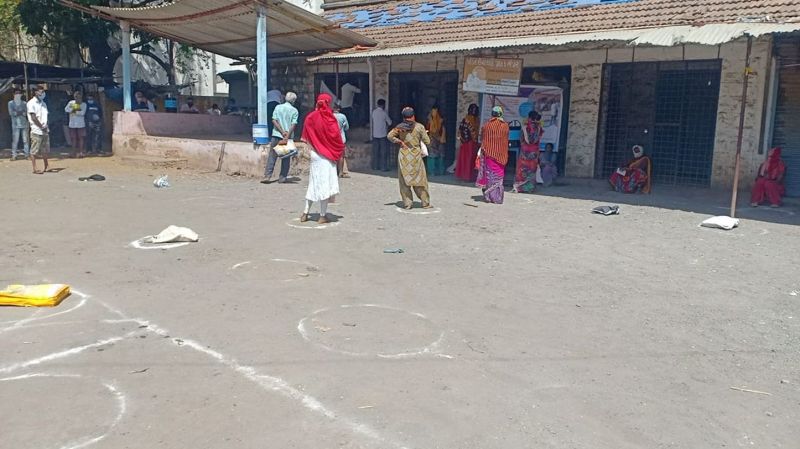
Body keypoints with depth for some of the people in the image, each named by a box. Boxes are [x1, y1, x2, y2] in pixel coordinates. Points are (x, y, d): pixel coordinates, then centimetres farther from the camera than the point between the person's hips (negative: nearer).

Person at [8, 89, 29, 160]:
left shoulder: (24, 103, 9)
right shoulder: (11, 103, 7)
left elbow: (26, 113, 1)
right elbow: (11, 113, -3)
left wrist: (16, 112, -8)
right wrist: (22, 112, -5)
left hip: (24, 124, 1)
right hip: (15, 125, -1)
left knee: (25, 140, 0)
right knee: (15, 140, -4)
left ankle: (27, 154, 5)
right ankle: (13, 155, 0)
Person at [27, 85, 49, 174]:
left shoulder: (43, 103, 16)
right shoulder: (31, 103, -6)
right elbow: (33, 117, -11)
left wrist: (46, 127, 1)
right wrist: (41, 127, -11)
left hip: (45, 130, 7)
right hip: (36, 131, -7)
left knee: (45, 151, 11)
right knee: (34, 151, -2)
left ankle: (46, 167, 23)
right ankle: (34, 169, 0)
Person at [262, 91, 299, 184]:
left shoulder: (278, 107, 3)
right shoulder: (294, 111, -1)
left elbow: (274, 120, -4)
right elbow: (293, 124, -11)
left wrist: (282, 132, -7)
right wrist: (287, 135, -14)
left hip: (276, 135, 1)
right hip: (288, 137, -1)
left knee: (272, 156, 4)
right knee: (286, 158, 8)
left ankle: (267, 176, -2)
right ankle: (282, 177, 9)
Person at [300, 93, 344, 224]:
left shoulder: (310, 117, 0)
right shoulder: (330, 119, -11)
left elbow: (307, 138, 3)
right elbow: (336, 137, -8)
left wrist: (311, 149, 13)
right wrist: (340, 151, 8)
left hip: (315, 154, 4)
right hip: (327, 156, -4)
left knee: (314, 183, 15)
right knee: (325, 184, 1)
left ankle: (305, 213, 15)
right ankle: (323, 216, 5)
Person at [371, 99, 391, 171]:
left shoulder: (374, 112, 3)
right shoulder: (384, 113, -11)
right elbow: (390, 123, -3)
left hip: (375, 134, 5)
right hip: (383, 135, -5)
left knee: (375, 151, 10)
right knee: (383, 152, 0)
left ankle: (375, 166, 15)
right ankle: (383, 167, 0)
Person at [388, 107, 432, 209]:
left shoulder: (400, 127, 1)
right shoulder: (419, 127, -4)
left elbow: (390, 136, -5)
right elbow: (427, 141, -3)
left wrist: (399, 141, 4)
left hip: (403, 156, 1)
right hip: (416, 155, -1)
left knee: (404, 180, 8)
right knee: (420, 180, 7)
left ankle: (407, 203, 8)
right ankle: (425, 203, 12)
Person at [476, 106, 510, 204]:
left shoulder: (487, 125, -4)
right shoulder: (505, 125, -1)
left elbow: (484, 140, -2)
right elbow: (506, 141, 3)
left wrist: (482, 151, 5)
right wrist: (505, 155, 11)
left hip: (489, 153, -1)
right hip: (500, 154, 1)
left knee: (490, 174, 6)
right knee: (499, 174, 7)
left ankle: (489, 196, 6)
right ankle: (498, 197, 7)